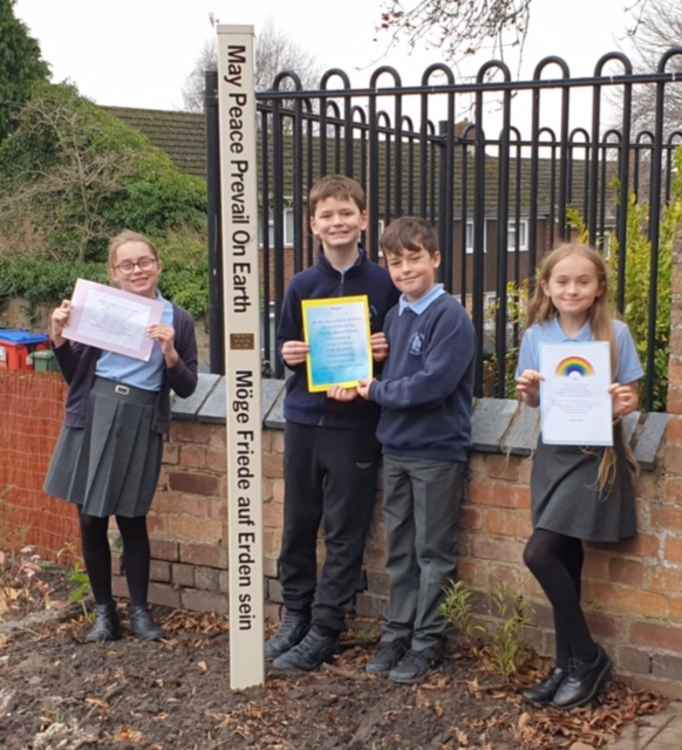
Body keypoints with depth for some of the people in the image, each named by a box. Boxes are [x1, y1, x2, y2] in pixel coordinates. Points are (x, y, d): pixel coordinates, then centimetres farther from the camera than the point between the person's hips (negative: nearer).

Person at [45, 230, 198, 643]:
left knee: (132, 520, 4)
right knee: (91, 521, 5)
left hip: (141, 424, -1)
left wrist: (170, 354, -14)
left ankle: (139, 609, 21)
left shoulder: (177, 320, 3)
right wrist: (59, 338, -9)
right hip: (92, 416, 1)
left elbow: (186, 388, 3)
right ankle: (104, 609, 21)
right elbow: (74, 372, 8)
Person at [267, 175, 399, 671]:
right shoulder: (302, 287, 4)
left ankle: (324, 632, 13)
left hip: (355, 425, -3)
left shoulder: (385, 285, -3)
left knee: (345, 534, 3)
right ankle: (295, 616, 28)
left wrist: (388, 352, -16)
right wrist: (288, 354, -8)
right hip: (304, 421, 3)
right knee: (298, 525, 12)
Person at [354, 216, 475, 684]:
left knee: (433, 553, 4)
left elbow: (433, 383, -22)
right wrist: (361, 385, -5)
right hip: (396, 448, 7)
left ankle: (428, 643, 14)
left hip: (437, 452, -7)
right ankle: (397, 635, 25)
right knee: (399, 549, 14)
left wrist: (377, 391, -12)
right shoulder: (394, 316, 10)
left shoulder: (451, 316, -14)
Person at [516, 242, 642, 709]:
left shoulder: (616, 333, -7)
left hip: (596, 455, -4)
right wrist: (528, 391, -13)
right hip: (554, 452, 4)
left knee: (540, 554, -13)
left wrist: (626, 404, -23)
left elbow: (631, 395, -1)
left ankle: (586, 658, 5)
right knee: (564, 561, 8)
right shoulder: (536, 336, 2)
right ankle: (574, 664, 22)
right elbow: (535, 402, 9)